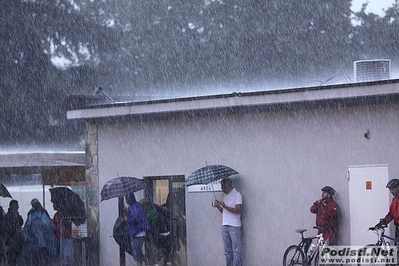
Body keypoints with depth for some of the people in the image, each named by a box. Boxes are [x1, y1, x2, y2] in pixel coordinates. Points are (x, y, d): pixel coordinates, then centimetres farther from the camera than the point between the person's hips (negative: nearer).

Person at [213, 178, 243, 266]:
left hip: (234, 226, -8)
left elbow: (239, 210, -17)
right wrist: (218, 206, 3)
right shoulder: (225, 195, 17)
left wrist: (225, 206, -19)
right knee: (227, 250, 10)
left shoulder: (237, 195, -7)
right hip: (224, 226, 8)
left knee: (237, 250, -6)